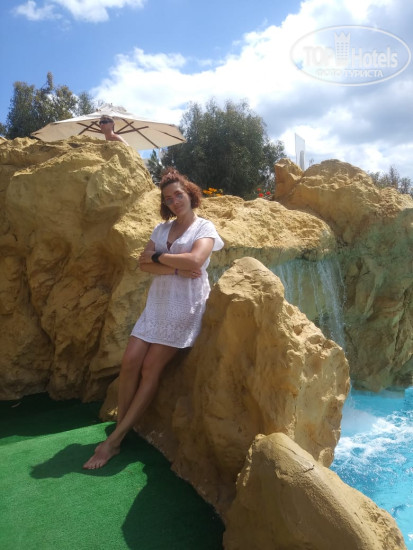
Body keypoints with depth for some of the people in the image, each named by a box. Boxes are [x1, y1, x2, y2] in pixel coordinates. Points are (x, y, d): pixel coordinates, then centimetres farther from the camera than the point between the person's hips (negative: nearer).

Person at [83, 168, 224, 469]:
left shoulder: (204, 227, 0)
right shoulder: (162, 228, 15)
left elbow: (195, 260, -20)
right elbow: (144, 264, 2)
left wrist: (157, 256, -7)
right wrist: (176, 268, -13)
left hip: (186, 306, -5)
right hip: (157, 303, 5)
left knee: (151, 368, -7)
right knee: (130, 361, -8)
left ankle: (115, 439, 2)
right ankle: (119, 429, 7)